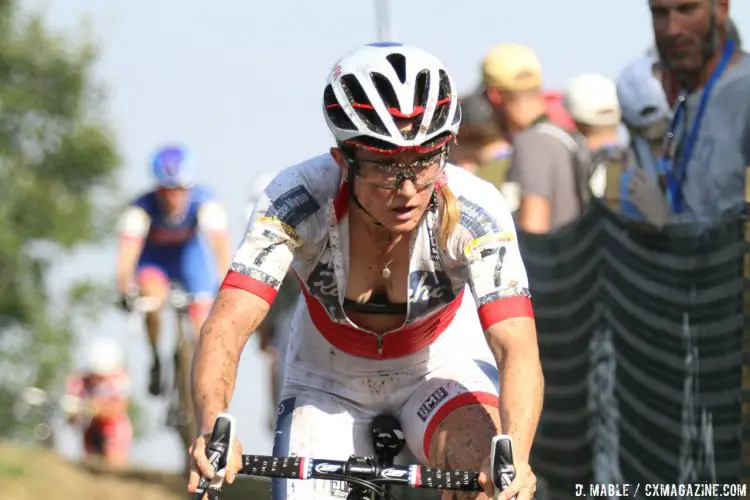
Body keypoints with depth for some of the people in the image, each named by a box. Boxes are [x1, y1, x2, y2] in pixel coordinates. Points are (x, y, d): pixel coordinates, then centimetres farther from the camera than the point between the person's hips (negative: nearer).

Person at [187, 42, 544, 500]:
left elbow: (518, 347, -40)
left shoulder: (475, 212, -31)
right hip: (328, 382, 1)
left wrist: (514, 455, -60)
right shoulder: (297, 201, -31)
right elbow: (227, 328, -38)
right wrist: (212, 430, -59)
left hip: (440, 367, -1)